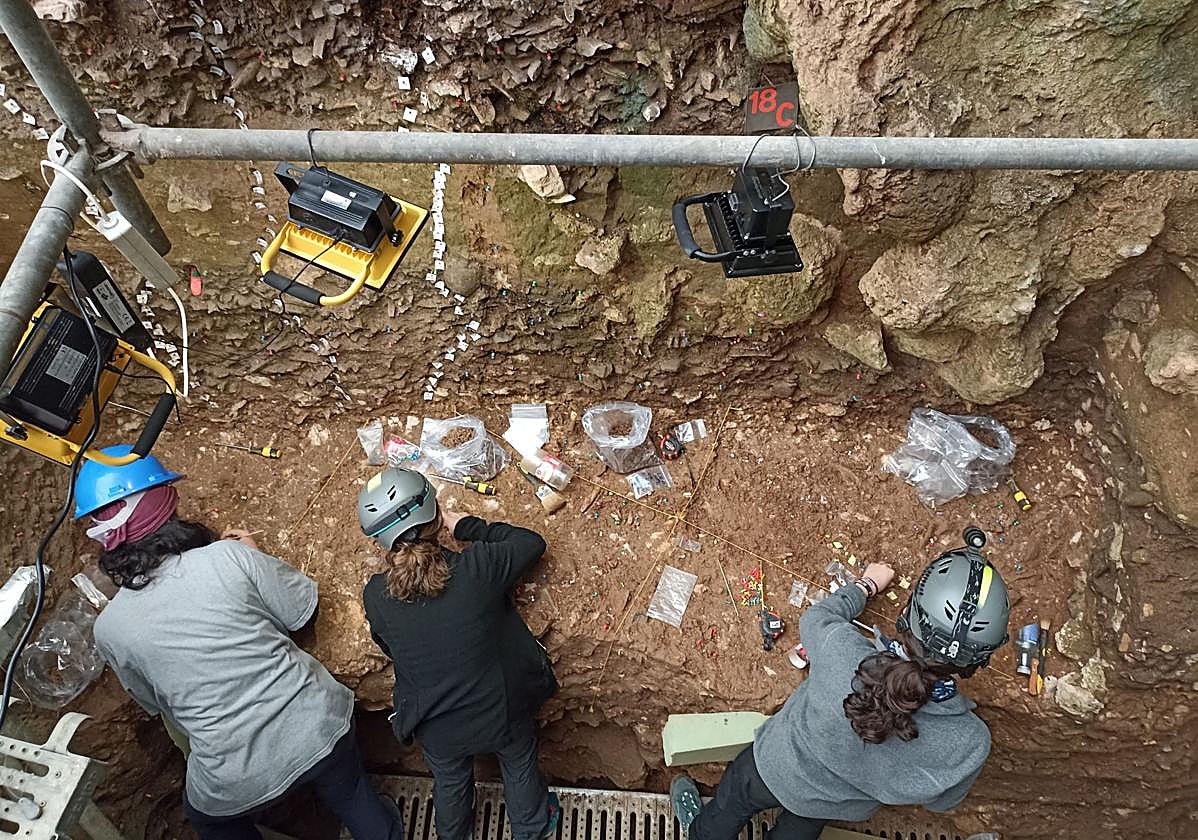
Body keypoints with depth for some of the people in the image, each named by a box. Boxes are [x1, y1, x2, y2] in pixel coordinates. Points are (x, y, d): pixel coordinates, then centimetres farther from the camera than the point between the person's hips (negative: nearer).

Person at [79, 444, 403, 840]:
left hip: (238, 782, 1)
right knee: (353, 799, 30)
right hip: (318, 729, -1)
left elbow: (153, 703, 8)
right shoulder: (231, 556, -18)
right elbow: (302, 609, -4)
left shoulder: (109, 629, -10)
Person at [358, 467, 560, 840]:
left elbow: (391, 650, -3)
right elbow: (531, 543, -12)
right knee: (520, 767, 32)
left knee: (450, 784, 34)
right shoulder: (478, 566, -31)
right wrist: (463, 525, -9)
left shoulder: (375, 596, -23)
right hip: (504, 711, -1)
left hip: (438, 731, 1)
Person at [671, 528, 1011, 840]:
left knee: (732, 803, 33)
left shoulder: (843, 651, -43)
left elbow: (815, 618, -15)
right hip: (845, 807, 2)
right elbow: (941, 800, -13)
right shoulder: (970, 744, -38)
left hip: (776, 772, -2)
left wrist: (866, 584, 3)